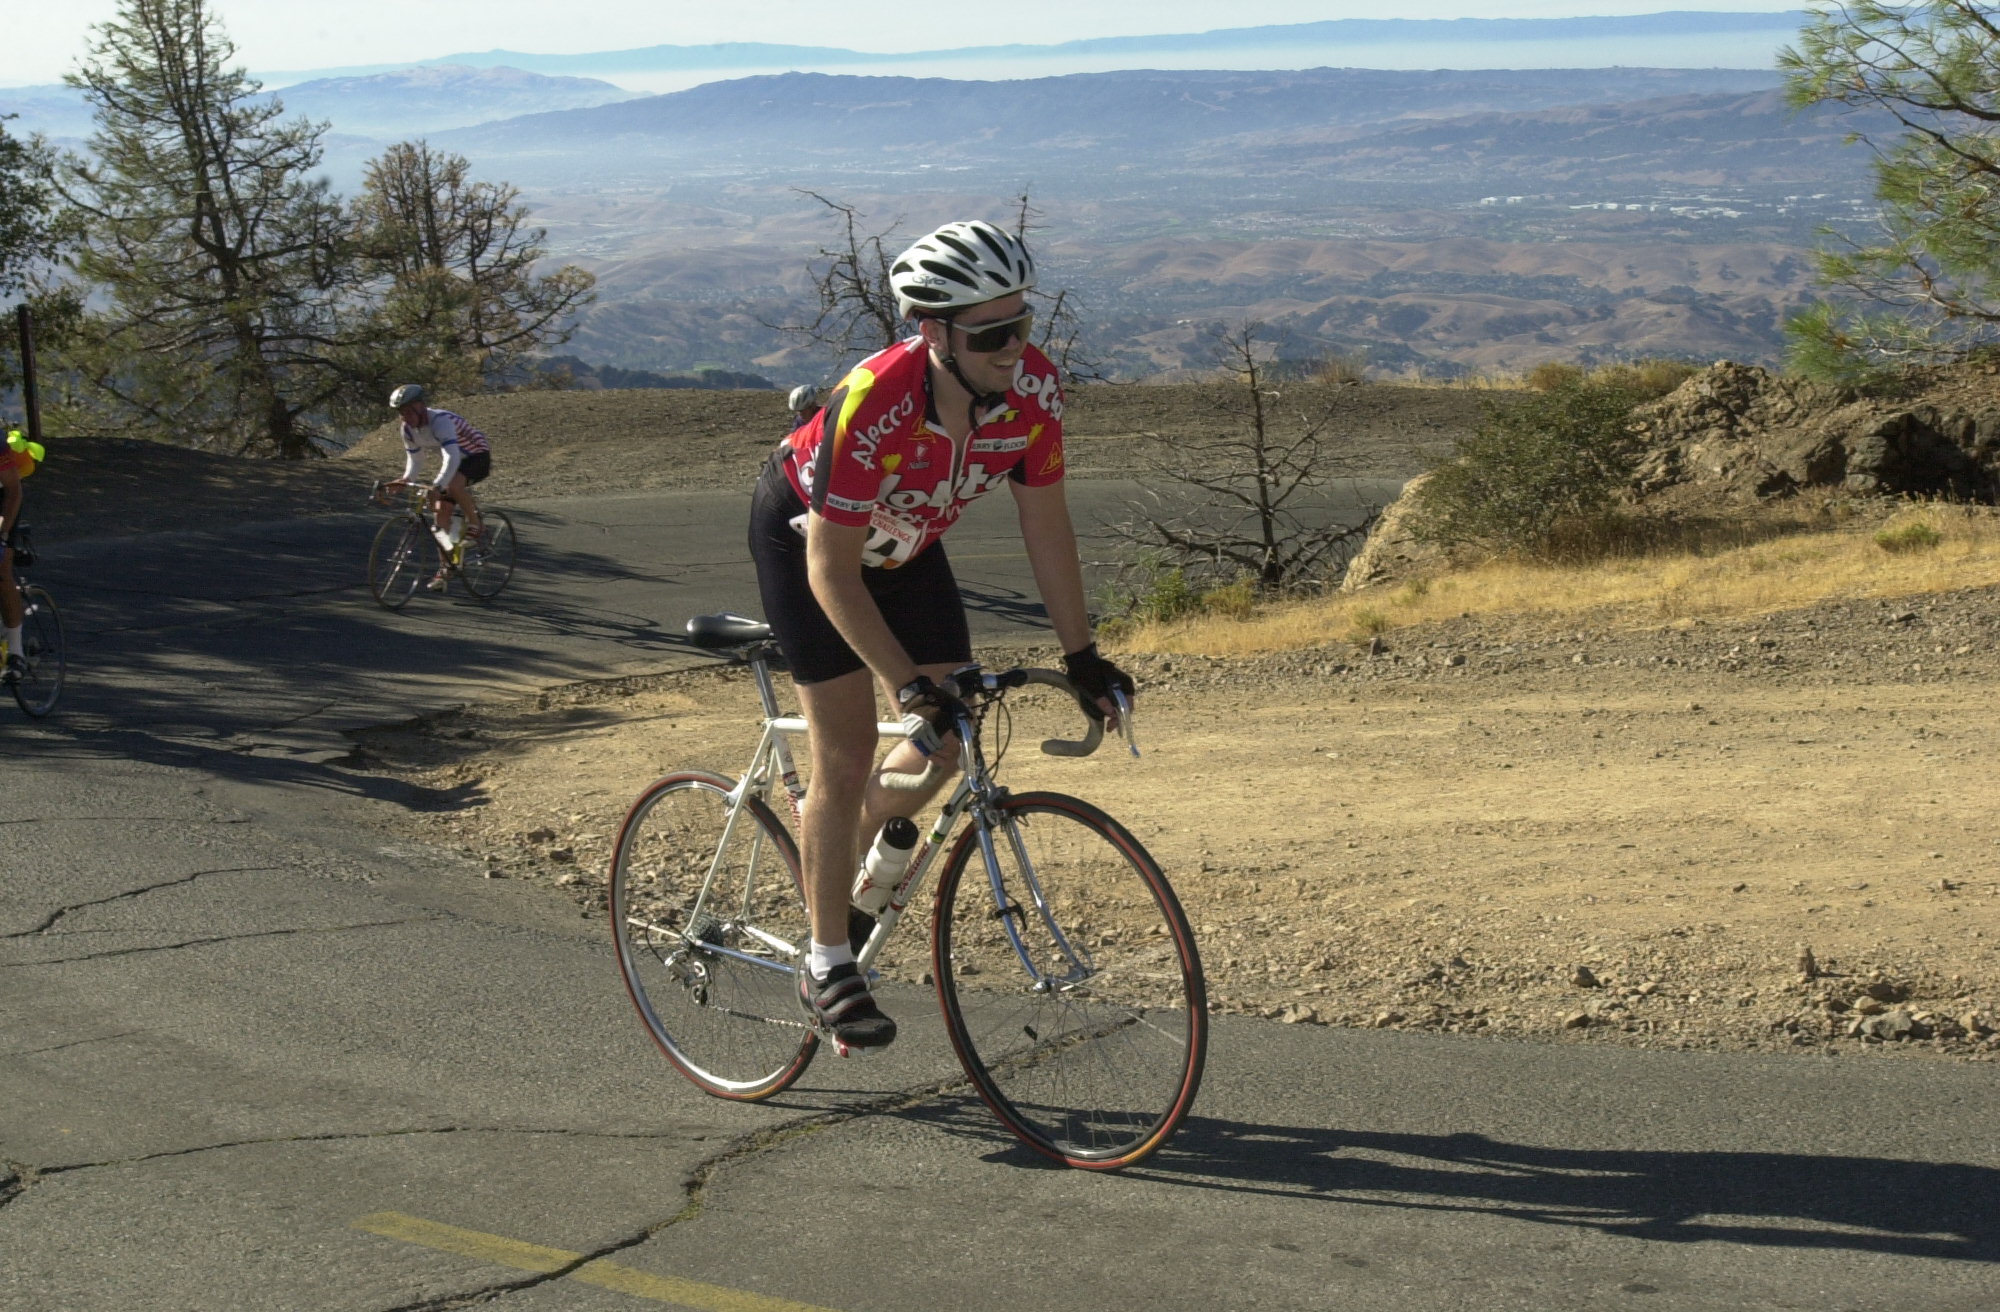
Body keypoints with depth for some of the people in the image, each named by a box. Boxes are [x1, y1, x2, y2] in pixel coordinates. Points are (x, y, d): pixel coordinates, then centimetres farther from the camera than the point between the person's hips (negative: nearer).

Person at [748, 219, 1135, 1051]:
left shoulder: (1033, 389, -25)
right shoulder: (873, 405, -40)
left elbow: (1044, 523, -11)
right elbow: (833, 572, -34)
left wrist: (1080, 655, -11)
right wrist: (909, 685, -37)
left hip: (904, 543, 6)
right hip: (805, 534, -6)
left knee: (951, 742, 2)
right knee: (847, 754, -9)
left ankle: (839, 861, 30)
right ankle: (828, 966, 6)